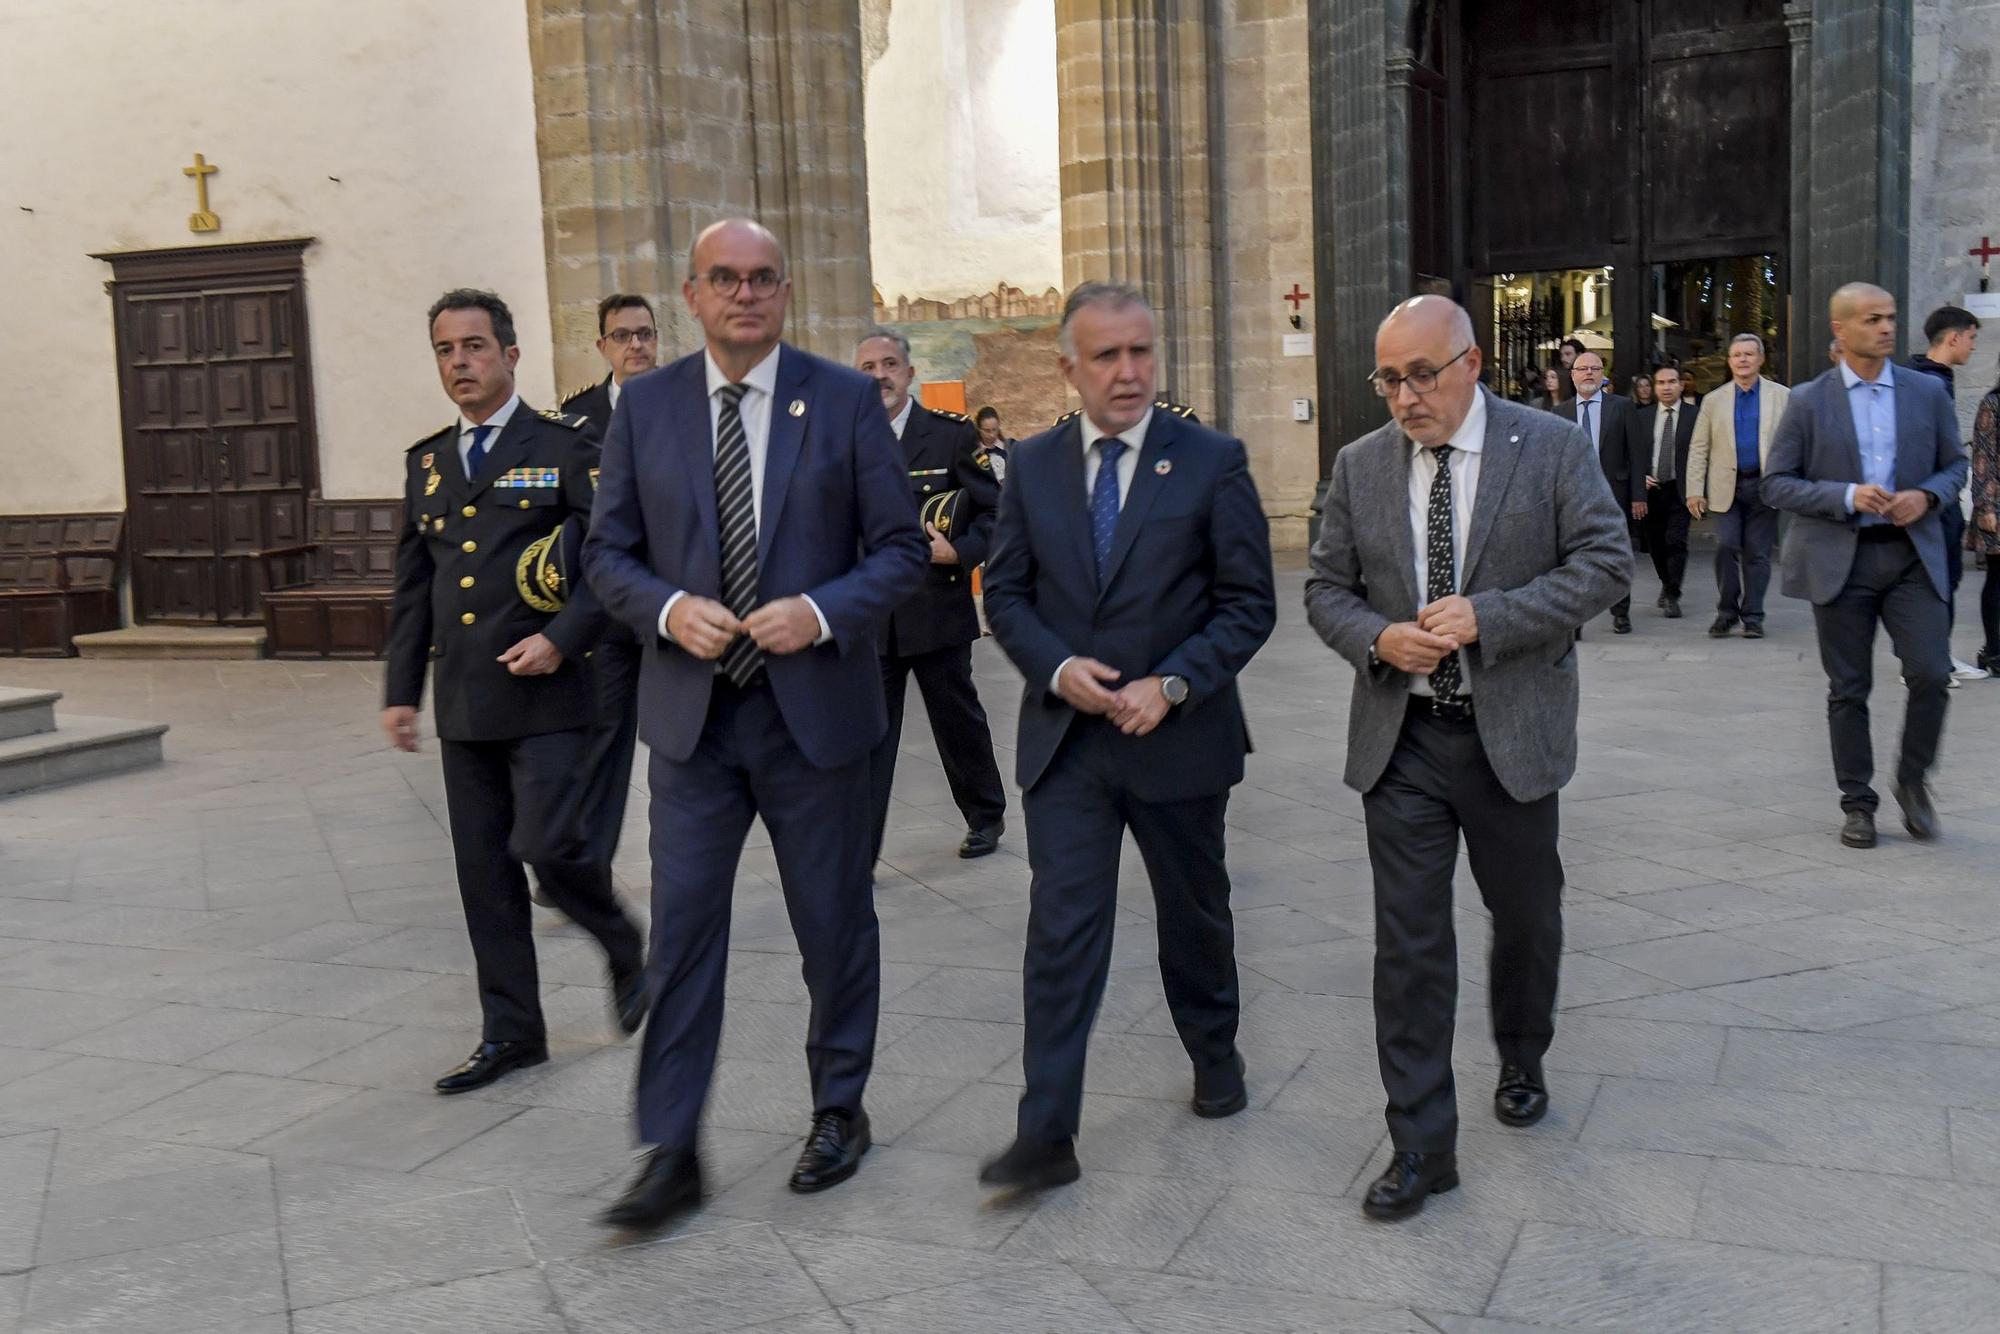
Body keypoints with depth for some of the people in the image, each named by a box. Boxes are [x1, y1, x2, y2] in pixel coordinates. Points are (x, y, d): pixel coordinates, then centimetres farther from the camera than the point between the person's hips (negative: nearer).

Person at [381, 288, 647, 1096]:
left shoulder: (566, 446, -2)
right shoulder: (426, 464, 15)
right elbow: (412, 586, 18)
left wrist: (562, 638, -17)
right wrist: (400, 689, 13)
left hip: (548, 694, -6)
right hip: (464, 703, 6)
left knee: (548, 845, -13)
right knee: (483, 870, 8)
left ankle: (627, 955, 17)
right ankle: (511, 1031, 19)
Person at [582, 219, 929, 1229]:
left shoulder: (845, 400, -3)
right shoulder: (645, 406, 3)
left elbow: (903, 548, -2)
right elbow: (607, 551, 6)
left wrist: (822, 612, -19)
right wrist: (669, 609, -14)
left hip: (817, 709, -1)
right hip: (692, 715, 1)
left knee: (836, 923, 12)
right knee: (680, 931, 1)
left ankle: (839, 1111, 32)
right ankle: (669, 1155, 11)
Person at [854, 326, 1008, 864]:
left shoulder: (952, 434, -3)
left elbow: (994, 511, -1)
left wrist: (959, 551, -15)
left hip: (938, 609, -1)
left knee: (959, 722, 14)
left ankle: (986, 817, 36)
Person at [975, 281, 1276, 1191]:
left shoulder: (1212, 462, -4)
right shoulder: (1032, 467, 3)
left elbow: (1249, 603, -5)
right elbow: (1006, 593, 7)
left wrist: (1171, 684, -16)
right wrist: (1056, 667, -12)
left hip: (1178, 736, -1)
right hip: (1065, 738, 1)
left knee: (1195, 916, 17)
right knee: (1061, 933, -4)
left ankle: (1216, 1059, 42)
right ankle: (1045, 1135, 0)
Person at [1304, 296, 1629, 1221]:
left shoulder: (1553, 448, -4)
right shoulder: (1360, 466, 4)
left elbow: (1606, 563, -8)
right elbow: (1325, 588, 9)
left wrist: (1488, 615, -20)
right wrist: (1377, 639, -13)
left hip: (1511, 735, -1)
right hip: (1400, 738, 1)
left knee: (1526, 917, 16)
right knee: (1408, 939, 1)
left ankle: (1521, 1060, 45)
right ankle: (1420, 1145, 9)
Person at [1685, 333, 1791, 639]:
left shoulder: (1782, 396, 6)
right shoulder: (1714, 401, 9)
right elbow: (1698, 449, 7)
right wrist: (1695, 491, -1)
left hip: (1764, 485, 0)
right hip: (1727, 486, 0)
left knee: (1757, 553, 2)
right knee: (1726, 546, -10)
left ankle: (1752, 616, 12)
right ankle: (1726, 612, 4)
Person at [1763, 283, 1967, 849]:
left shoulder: (1927, 393, 6)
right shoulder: (1809, 402, 0)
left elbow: (1955, 465, 13)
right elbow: (1776, 483, -3)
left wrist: (1927, 496, -9)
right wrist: (1847, 497, -16)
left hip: (1911, 553, 2)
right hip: (1841, 560, -1)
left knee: (1931, 674, -10)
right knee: (1848, 689, 5)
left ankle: (1912, 780, 14)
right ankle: (1857, 802, 18)